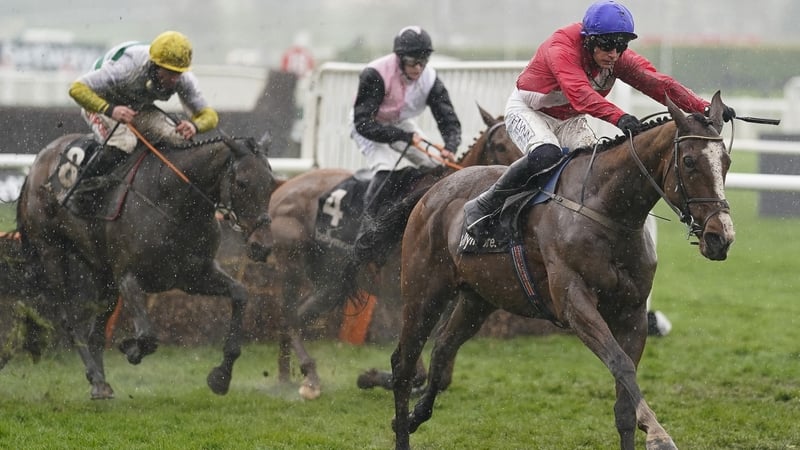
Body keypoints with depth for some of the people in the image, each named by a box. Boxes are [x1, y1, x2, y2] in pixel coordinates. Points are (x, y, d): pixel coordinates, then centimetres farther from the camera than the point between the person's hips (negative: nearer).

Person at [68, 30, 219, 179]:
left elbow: (209, 116, -17)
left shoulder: (183, 79, -24)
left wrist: (194, 126, -42)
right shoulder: (127, 68, -39)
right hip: (99, 104, -5)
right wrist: (110, 110, -55)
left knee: (180, 137, -16)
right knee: (124, 142, -34)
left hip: (139, 108, 5)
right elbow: (77, 89, -40)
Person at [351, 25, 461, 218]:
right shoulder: (374, 75, -32)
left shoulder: (429, 78, -17)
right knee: (390, 170, -28)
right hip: (370, 129, -6)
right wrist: (405, 137, -41)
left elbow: (448, 119, -15)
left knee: (434, 168, -7)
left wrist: (450, 148, -38)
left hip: (402, 125, 6)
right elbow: (363, 124, -34)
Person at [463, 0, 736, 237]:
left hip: (570, 121, 6)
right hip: (527, 111, -6)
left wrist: (703, 109, -41)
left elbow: (658, 84, -26)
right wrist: (619, 117, -67)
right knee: (546, 156, -34)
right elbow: (580, 93, -51)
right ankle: (483, 206, -20)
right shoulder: (561, 48, -34)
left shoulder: (620, 59, -15)